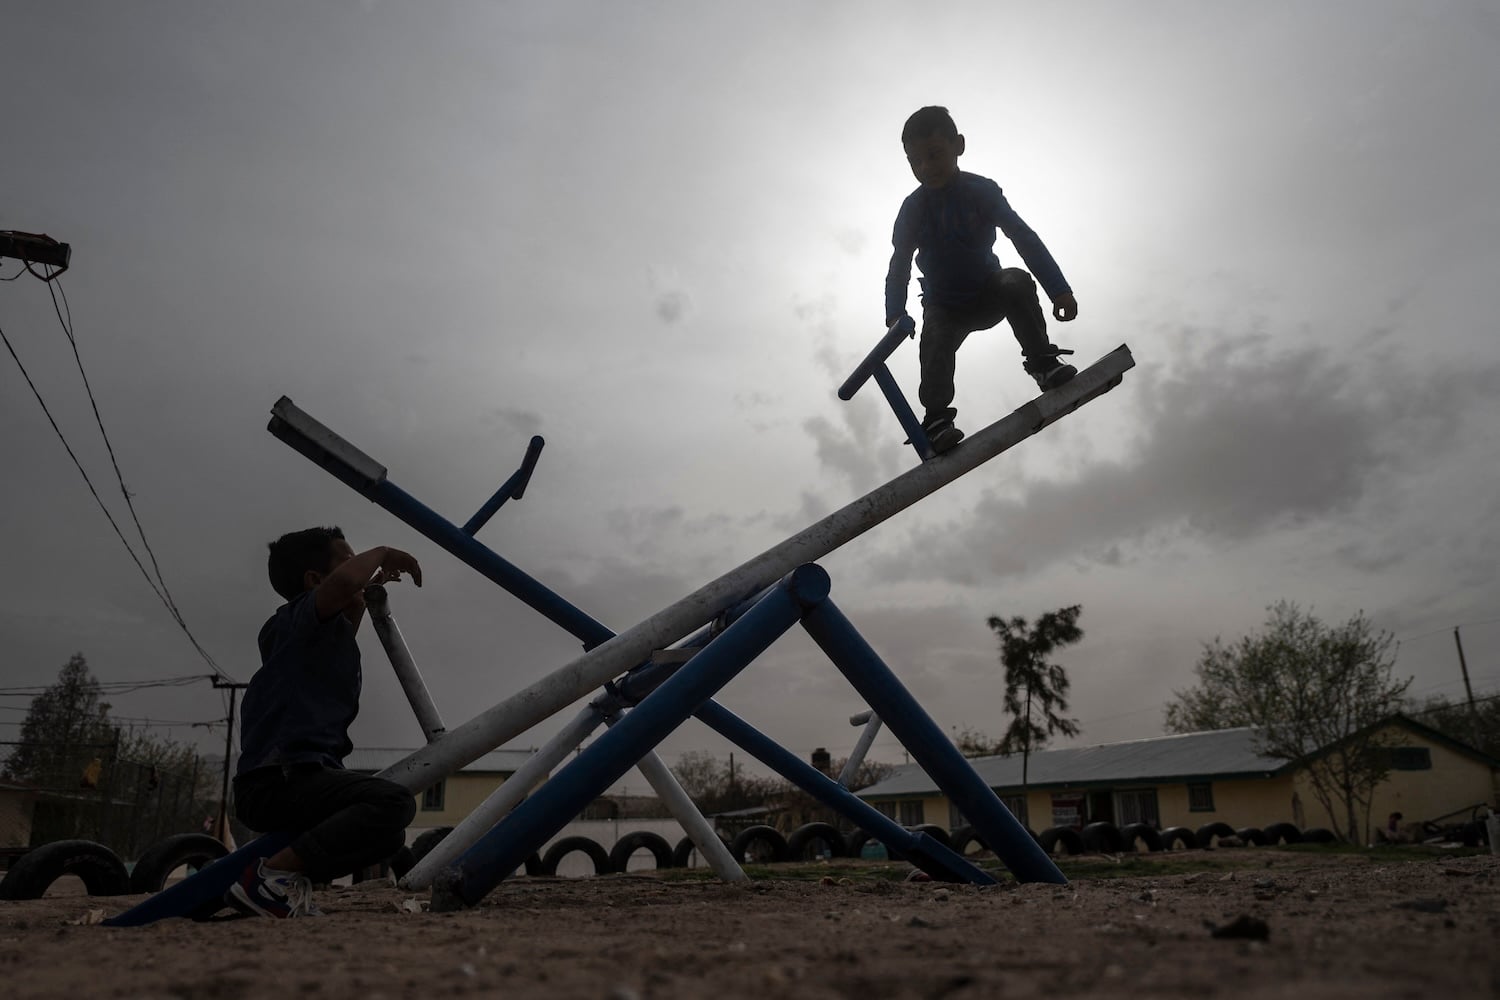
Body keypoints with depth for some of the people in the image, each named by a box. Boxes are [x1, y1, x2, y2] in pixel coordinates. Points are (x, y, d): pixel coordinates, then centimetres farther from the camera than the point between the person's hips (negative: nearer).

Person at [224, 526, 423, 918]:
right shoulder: (303, 614, -6)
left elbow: (339, 644, 50)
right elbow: (344, 579, -31)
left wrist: (365, 594, 40)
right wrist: (380, 553, -11)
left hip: (274, 781, 11)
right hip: (279, 780, -11)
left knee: (386, 833, 29)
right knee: (394, 802, -32)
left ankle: (286, 883, 13)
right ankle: (271, 874, -22)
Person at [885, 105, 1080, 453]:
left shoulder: (981, 191, -13)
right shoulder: (912, 209, -9)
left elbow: (1023, 237, -20)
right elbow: (899, 266, -8)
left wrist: (1058, 288, -30)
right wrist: (895, 316, -24)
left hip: (988, 293, 0)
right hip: (944, 306, 0)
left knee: (1016, 282, -31)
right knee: (935, 345, -30)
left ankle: (1043, 362, -24)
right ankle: (936, 418, -31)